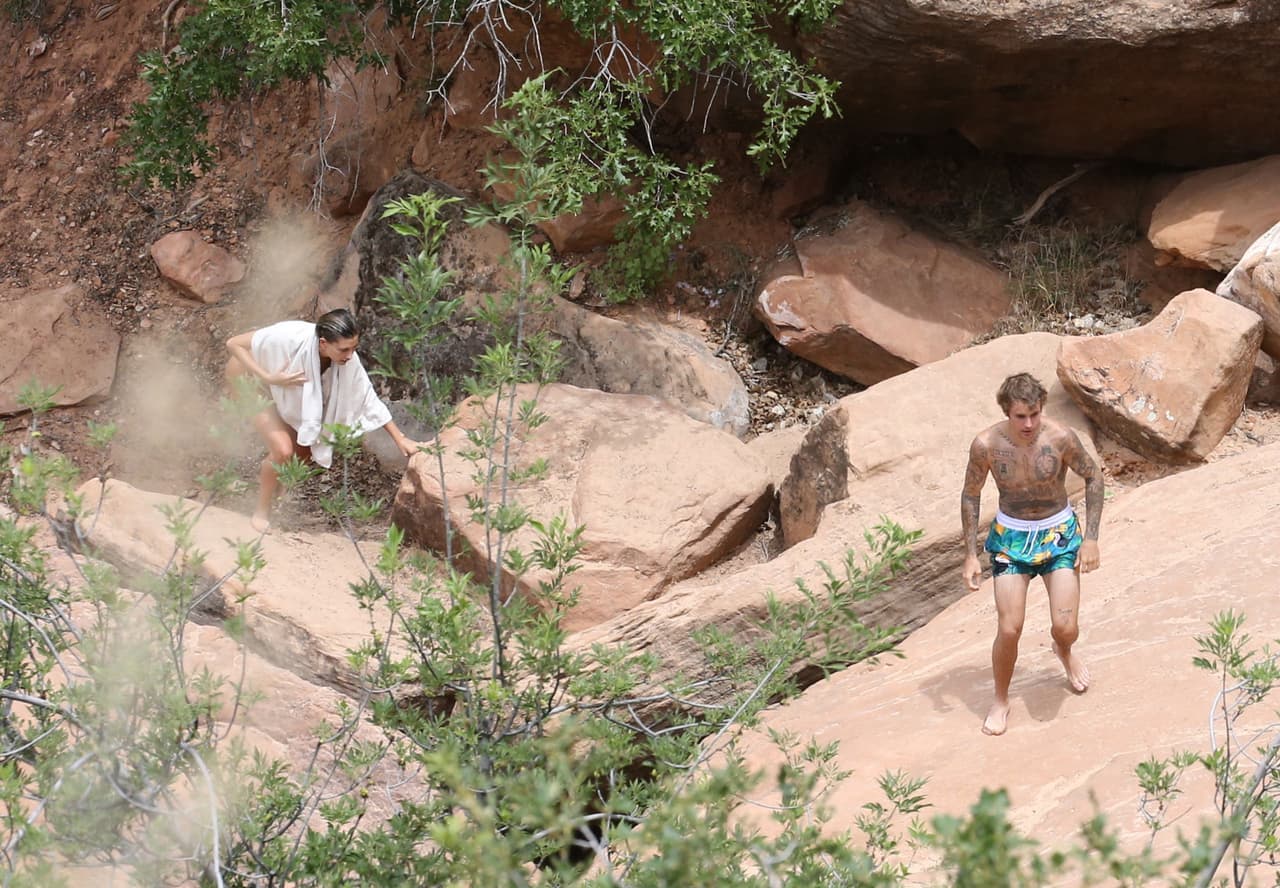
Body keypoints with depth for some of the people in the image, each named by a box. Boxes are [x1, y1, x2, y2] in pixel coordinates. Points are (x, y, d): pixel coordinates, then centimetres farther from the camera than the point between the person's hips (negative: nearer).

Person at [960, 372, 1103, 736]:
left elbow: (1093, 476, -3)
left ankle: (1064, 650, 33)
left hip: (1059, 534, 0)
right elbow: (970, 496, -1)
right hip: (1010, 538, 0)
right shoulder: (986, 445, -18)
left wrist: (1091, 539, -6)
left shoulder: (1059, 438, -20)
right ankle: (1000, 701, 18)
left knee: (1066, 627, -7)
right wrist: (970, 555, -3)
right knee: (1009, 630, -8)